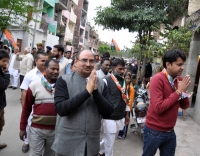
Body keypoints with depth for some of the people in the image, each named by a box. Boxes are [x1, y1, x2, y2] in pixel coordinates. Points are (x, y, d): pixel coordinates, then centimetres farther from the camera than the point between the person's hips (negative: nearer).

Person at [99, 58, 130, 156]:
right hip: (109, 118, -7)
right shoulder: (106, 80, -13)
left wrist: (127, 114, 17)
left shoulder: (123, 81, 9)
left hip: (120, 118, 7)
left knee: (108, 141, 21)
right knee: (109, 143, 5)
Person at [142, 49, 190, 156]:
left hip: (170, 132, 6)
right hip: (154, 131, -6)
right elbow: (158, 108, -27)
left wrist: (183, 92, -14)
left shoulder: (179, 79, 0)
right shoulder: (158, 79, -20)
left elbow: (184, 106, 5)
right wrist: (178, 91, -22)